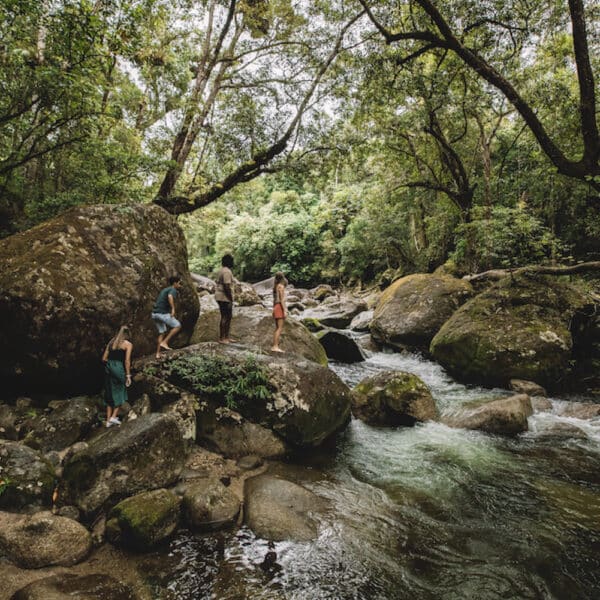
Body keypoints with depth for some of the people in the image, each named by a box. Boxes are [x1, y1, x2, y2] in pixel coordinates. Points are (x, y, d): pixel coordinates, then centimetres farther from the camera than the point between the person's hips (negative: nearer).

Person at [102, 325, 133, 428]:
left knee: (109, 394, 13)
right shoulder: (128, 344, -2)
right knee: (119, 392, 12)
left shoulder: (111, 342, 13)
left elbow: (104, 358, 9)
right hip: (119, 368, -5)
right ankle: (114, 416, 5)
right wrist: (128, 375, -6)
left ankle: (108, 420, 17)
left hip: (108, 368, 5)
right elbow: (127, 361, -9)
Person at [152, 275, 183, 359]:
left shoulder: (164, 289, 24)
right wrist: (173, 309, -31)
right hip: (162, 313, -9)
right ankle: (164, 342, -6)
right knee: (177, 326, 0)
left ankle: (158, 353, 14)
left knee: (162, 332, 16)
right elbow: (170, 297, -27)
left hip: (154, 313, 9)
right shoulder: (173, 290, -5)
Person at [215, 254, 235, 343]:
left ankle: (226, 337, 20)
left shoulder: (223, 270, 15)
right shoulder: (227, 271, -17)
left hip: (221, 297, 10)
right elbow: (227, 287, -23)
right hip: (225, 298, -10)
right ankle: (221, 338, 1)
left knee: (228, 317, 14)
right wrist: (231, 300, -19)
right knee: (225, 317, -4)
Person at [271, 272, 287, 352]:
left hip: (276, 307, 9)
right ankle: (275, 346, -15)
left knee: (277, 328, 11)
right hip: (280, 307, -9)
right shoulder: (281, 286, -9)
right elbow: (282, 299, -16)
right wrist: (285, 310, -18)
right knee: (280, 328, -11)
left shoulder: (275, 286, 16)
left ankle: (275, 346, 10)